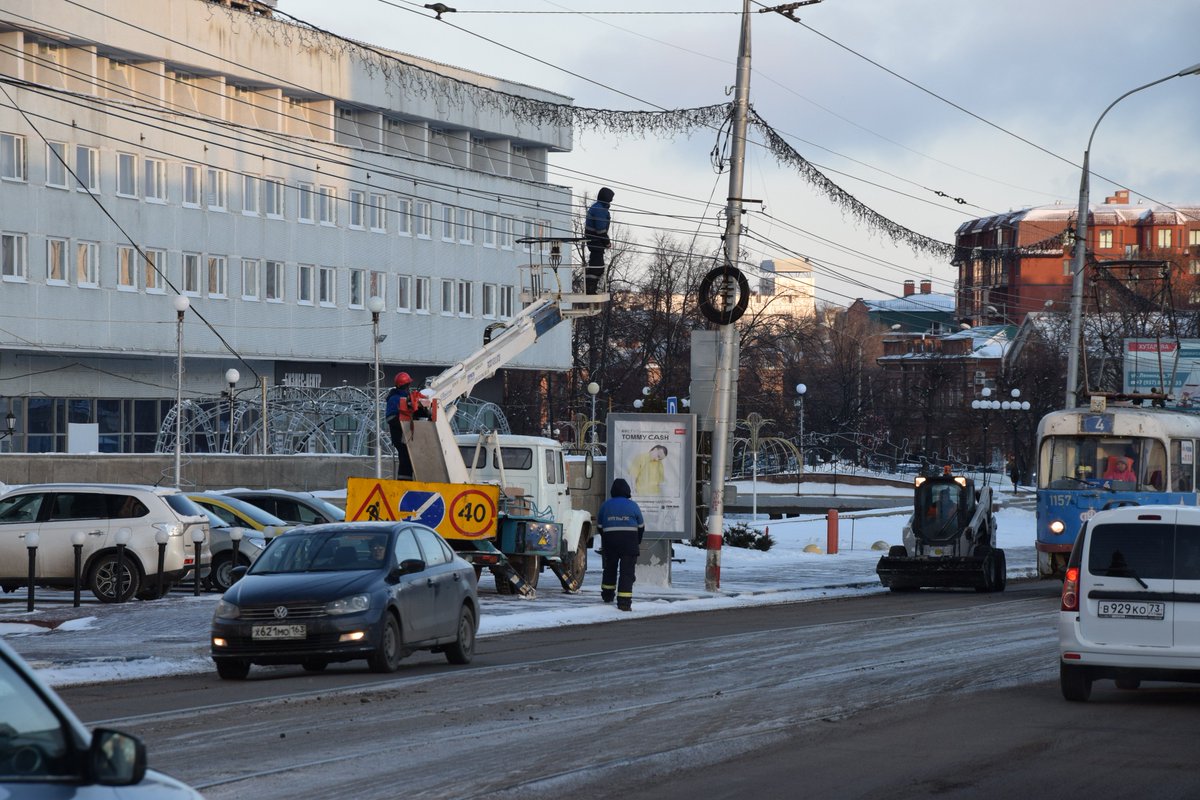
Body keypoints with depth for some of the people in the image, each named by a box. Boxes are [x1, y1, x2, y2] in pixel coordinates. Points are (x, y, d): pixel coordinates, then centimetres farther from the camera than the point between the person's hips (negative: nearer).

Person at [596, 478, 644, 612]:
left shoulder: (606, 505, 5)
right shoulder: (632, 506, 1)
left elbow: (600, 525, 11)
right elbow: (641, 526, 7)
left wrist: (604, 543, 23)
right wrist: (637, 542, 22)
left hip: (610, 540, 3)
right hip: (630, 542, -3)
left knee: (610, 568, 22)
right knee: (627, 572, -4)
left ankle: (607, 595, 33)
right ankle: (624, 602, -12)